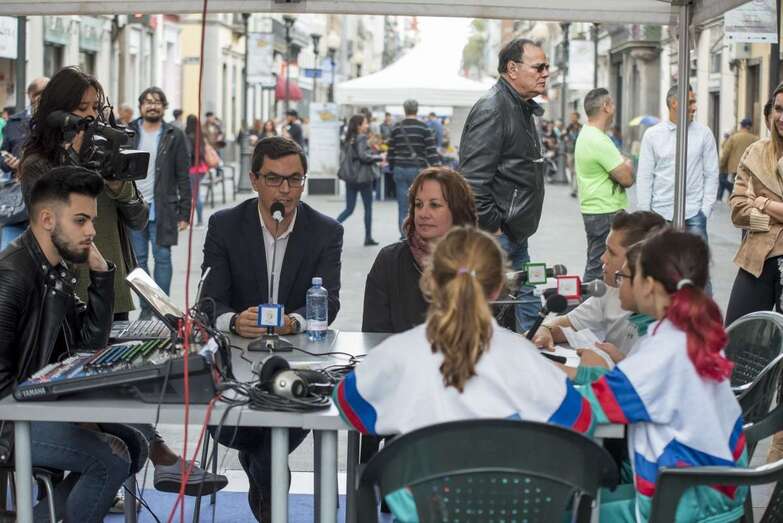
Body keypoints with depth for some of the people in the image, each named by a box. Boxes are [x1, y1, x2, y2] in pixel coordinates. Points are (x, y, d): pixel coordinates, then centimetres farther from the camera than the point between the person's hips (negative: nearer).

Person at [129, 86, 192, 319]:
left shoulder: (174, 137, 3)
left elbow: (183, 177, 1)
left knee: (162, 258, -2)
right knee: (139, 259, 6)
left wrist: (184, 213, -5)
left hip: (162, 209, -2)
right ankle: (145, 308, 13)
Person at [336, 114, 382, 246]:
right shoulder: (361, 138, -12)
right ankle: (368, 237, 12)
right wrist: (379, 158, -12)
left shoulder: (349, 139, 10)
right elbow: (364, 156, -24)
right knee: (368, 208, 8)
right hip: (363, 177, -6)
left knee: (349, 209, 8)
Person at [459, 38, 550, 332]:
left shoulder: (522, 109, 18)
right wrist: (491, 228, -19)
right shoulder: (492, 109, -16)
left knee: (530, 313, 13)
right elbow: (473, 179, -22)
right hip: (495, 236, -10)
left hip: (515, 238, 11)